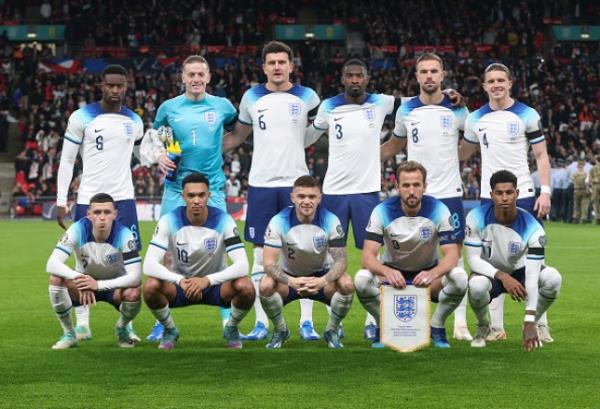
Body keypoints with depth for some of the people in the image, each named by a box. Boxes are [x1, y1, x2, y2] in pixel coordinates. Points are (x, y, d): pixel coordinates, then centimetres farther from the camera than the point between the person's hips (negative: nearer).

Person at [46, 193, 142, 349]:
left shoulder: (124, 234, -26)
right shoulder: (77, 230, -25)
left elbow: (135, 276, -31)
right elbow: (52, 264, -31)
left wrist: (98, 284, -42)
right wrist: (79, 278, -49)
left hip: (115, 285, -1)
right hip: (85, 282, 1)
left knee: (133, 293, -34)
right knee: (56, 279, -29)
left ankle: (122, 328, 3)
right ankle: (68, 333, -7)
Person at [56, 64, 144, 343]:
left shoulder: (134, 122, 8)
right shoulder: (82, 117, -3)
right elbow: (66, 160, 0)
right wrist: (61, 201, -4)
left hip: (123, 198, 2)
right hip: (88, 199, -2)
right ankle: (82, 323, 13)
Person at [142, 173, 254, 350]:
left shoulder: (223, 220, -18)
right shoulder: (169, 221, -18)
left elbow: (242, 265, -26)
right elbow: (149, 265, -25)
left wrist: (207, 280, -39)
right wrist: (180, 280, -41)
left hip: (215, 283, 0)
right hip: (179, 284, 0)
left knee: (245, 287, -31)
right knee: (151, 286, -31)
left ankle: (231, 329, 2)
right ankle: (169, 330, 0)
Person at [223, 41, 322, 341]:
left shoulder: (307, 98, 3)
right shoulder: (252, 98, 7)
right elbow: (237, 136, 17)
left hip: (296, 183, -1)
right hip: (261, 184, 1)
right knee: (261, 255, 3)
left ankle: (307, 322, 5)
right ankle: (261, 324, 9)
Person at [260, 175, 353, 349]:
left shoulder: (330, 221, -18)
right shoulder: (279, 221, -20)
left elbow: (340, 260, -21)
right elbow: (269, 263, -25)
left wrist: (323, 281, -42)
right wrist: (291, 281, -45)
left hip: (321, 276, 1)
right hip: (289, 276, 0)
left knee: (346, 284, -30)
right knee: (266, 286, -32)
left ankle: (332, 330, -1)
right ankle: (280, 330, -2)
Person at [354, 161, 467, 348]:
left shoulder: (438, 210, -17)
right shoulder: (383, 211, -18)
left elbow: (451, 254, -22)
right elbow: (367, 256, -24)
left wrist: (433, 274, -44)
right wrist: (387, 272, -47)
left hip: (428, 272, 0)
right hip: (392, 272, 0)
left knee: (459, 278, -31)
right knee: (362, 279, -31)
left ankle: (437, 326, -5)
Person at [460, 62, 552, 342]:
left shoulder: (527, 115, -1)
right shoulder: (475, 119, 8)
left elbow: (541, 155, 0)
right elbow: (463, 153, 21)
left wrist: (545, 191, -9)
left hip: (523, 196, -3)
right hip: (490, 197, 3)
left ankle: (541, 324, 5)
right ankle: (496, 326, 10)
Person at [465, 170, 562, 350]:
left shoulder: (532, 228, -25)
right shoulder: (477, 218, -23)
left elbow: (531, 277, -28)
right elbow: (473, 259, -20)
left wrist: (529, 322, -33)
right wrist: (502, 276, -39)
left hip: (520, 272, 1)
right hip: (490, 273, -1)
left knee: (552, 278, -30)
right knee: (476, 286, -38)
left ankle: (534, 325, -1)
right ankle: (483, 327, -2)